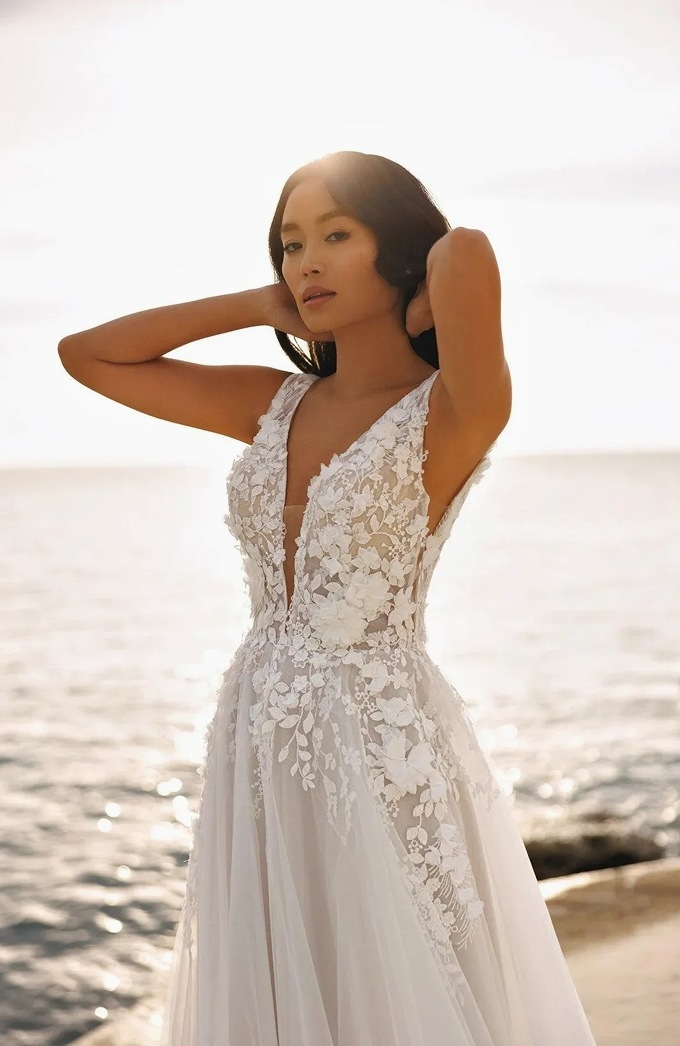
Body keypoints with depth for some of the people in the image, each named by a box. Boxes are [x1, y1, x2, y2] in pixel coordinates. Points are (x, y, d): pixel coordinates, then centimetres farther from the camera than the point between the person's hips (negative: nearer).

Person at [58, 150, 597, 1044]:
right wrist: (261, 304, 8)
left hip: (384, 749, -6)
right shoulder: (275, 405, 8)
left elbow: (468, 254, -30)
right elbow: (86, 355, 13)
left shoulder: (450, 413, -10)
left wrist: (421, 317, -7)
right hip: (256, 752, 6)